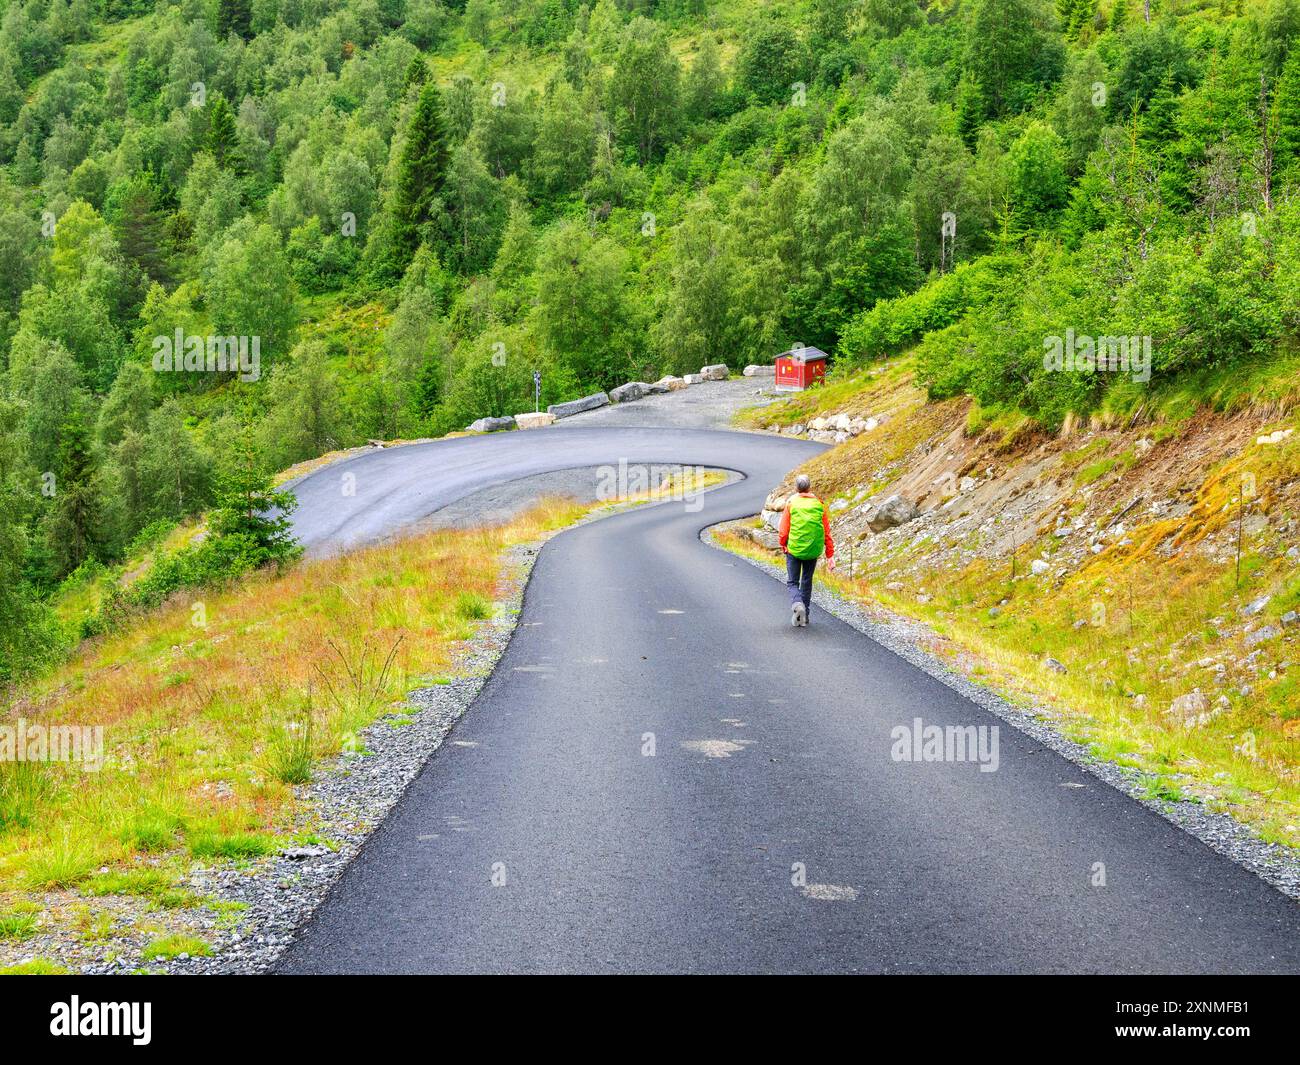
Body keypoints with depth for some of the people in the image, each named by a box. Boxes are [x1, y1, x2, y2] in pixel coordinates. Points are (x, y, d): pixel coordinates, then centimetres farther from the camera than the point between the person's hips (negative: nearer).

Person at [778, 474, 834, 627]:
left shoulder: (791, 503, -5)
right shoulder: (819, 505, 2)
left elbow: (784, 529, -4)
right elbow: (827, 532, 2)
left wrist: (783, 546, 15)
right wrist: (830, 555, 7)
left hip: (794, 549, -3)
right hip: (813, 551, 3)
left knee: (792, 582, 6)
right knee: (807, 581, 19)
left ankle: (797, 604, -22)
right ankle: (805, 614, 23)